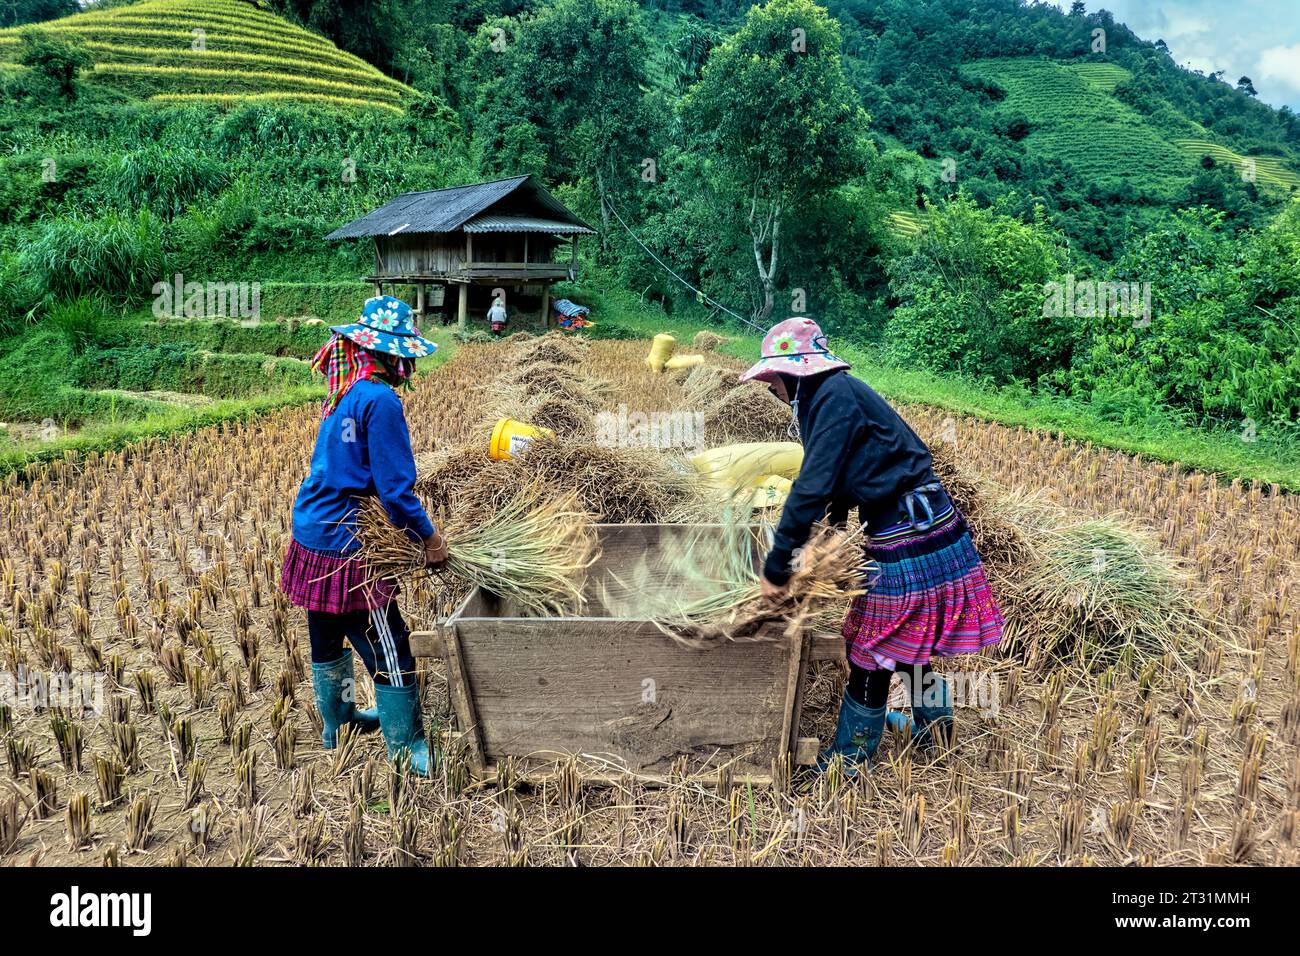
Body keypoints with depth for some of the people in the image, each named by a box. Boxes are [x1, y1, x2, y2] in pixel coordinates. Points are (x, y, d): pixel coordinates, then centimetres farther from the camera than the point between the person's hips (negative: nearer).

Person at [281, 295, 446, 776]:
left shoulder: (343, 393, 8)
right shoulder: (380, 401, -20)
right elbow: (395, 487, -21)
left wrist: (411, 526, 14)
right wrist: (429, 537, -8)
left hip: (313, 536, 9)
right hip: (347, 547, -9)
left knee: (328, 640, 24)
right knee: (389, 650, 2)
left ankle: (336, 720, 43)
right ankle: (406, 748, 13)